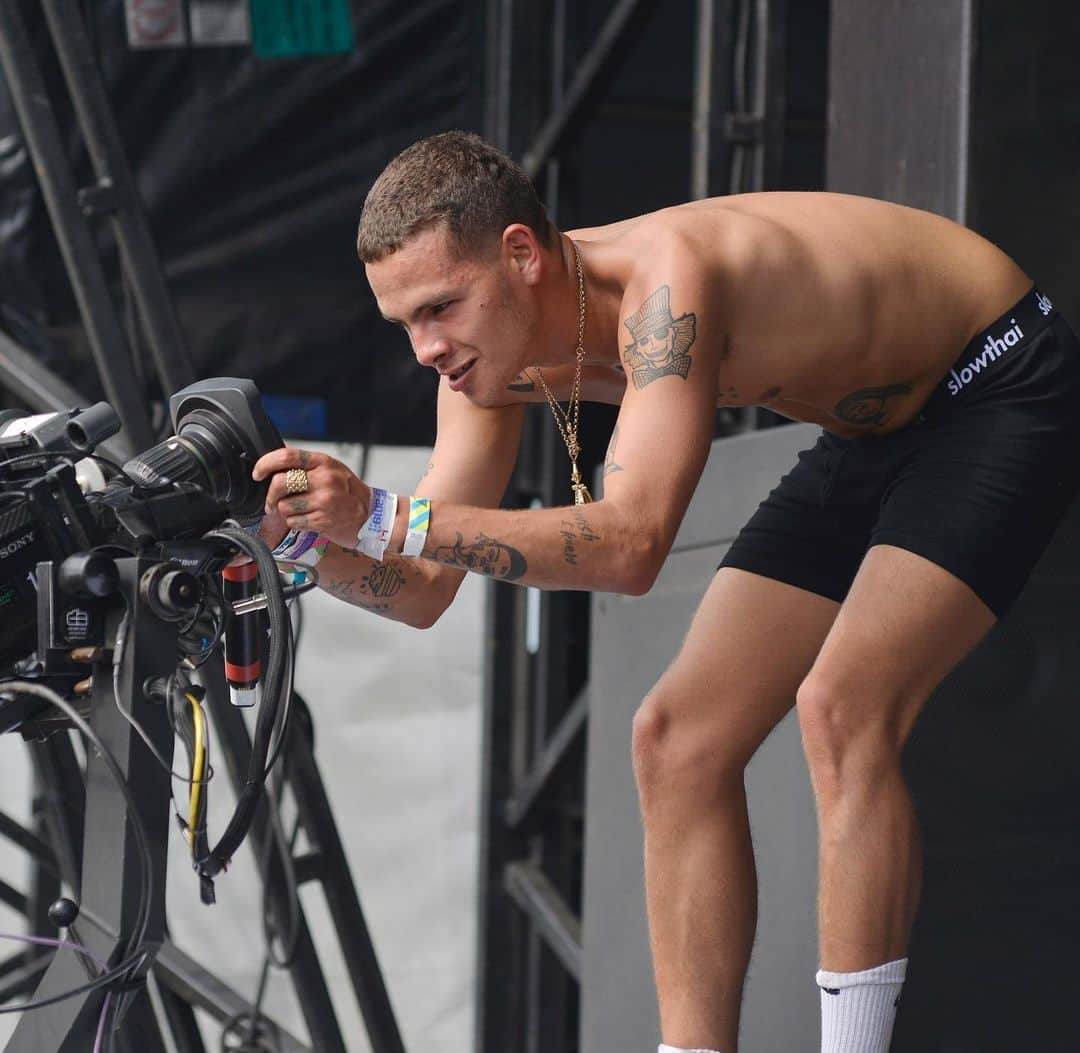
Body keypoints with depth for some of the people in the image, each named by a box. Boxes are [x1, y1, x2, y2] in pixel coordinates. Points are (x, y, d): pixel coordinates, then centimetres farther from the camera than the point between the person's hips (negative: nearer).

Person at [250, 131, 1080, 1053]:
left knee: (842, 708, -27)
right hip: (878, 424, 9)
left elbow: (630, 544, -46)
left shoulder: (663, 283, -36)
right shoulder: (493, 337, -10)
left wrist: (383, 518, -49)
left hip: (1006, 384, -9)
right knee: (678, 744, -2)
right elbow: (423, 591, -5)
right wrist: (311, 538, -26)